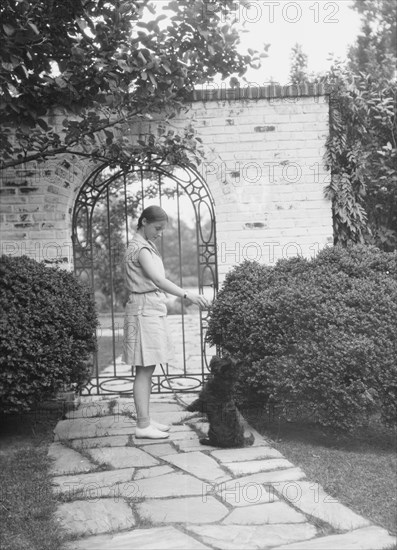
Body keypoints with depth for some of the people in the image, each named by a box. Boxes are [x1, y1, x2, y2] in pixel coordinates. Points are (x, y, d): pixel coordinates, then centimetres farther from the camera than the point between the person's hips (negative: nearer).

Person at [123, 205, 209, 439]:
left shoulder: (147, 246, 17)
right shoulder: (140, 248, -15)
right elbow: (158, 280, -29)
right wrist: (187, 295, -38)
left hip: (153, 310, 10)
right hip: (144, 311, -10)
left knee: (147, 369, 12)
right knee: (144, 370, -6)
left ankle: (146, 419, 18)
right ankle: (143, 425, -2)